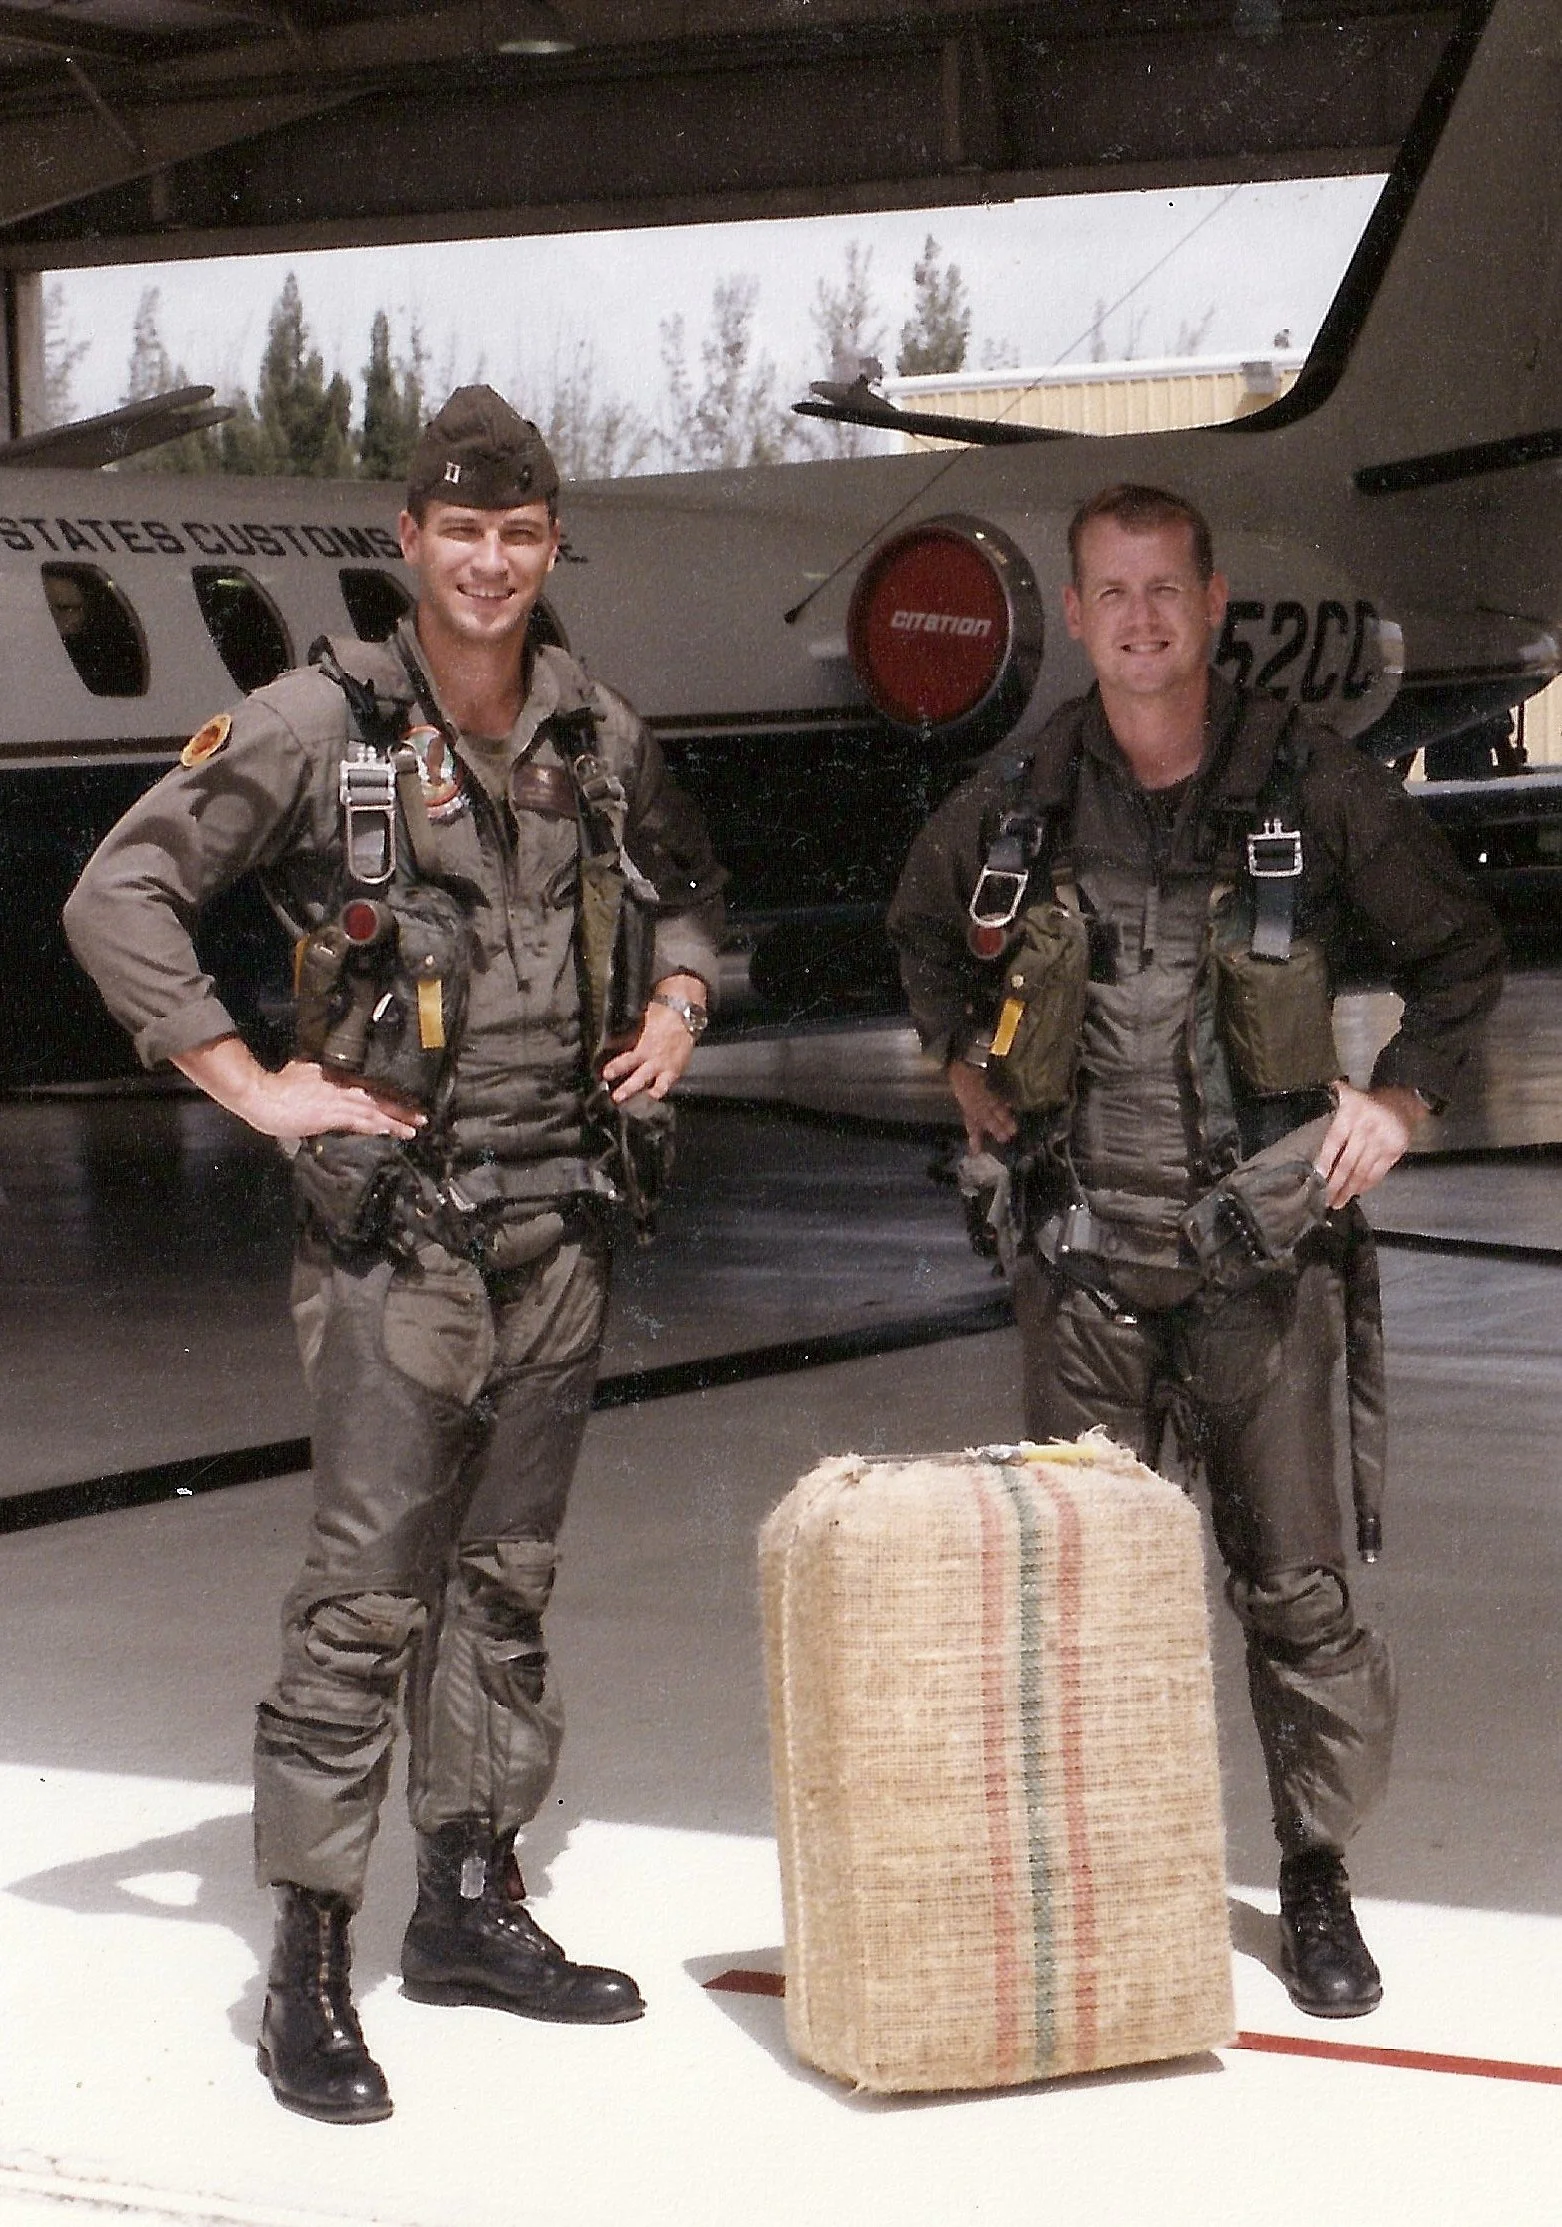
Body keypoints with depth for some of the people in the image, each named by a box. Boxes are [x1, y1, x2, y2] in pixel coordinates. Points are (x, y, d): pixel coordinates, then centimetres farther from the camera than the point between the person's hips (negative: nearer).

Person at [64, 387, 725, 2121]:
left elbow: (684, 888, 28)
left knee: (507, 1578, 12)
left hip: (561, 1211, 6)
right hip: (394, 1215, -6)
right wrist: (255, 1088, -13)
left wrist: (675, 1008, 9)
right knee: (368, 1589, -7)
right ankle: (307, 1961, -1)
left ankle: (470, 1901, 23)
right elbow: (116, 898, -11)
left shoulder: (598, 736, 8)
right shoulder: (318, 724, -9)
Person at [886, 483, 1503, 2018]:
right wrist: (968, 1072, 15)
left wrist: (1397, 1101, 3)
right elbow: (923, 932, 25)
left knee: (1295, 1579, 0)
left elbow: (1461, 951, 11)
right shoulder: (1018, 800, 3)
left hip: (1265, 1248, -1)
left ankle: (1316, 1875, 15)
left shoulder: (1314, 789, -3)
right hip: (1082, 1246, 2)